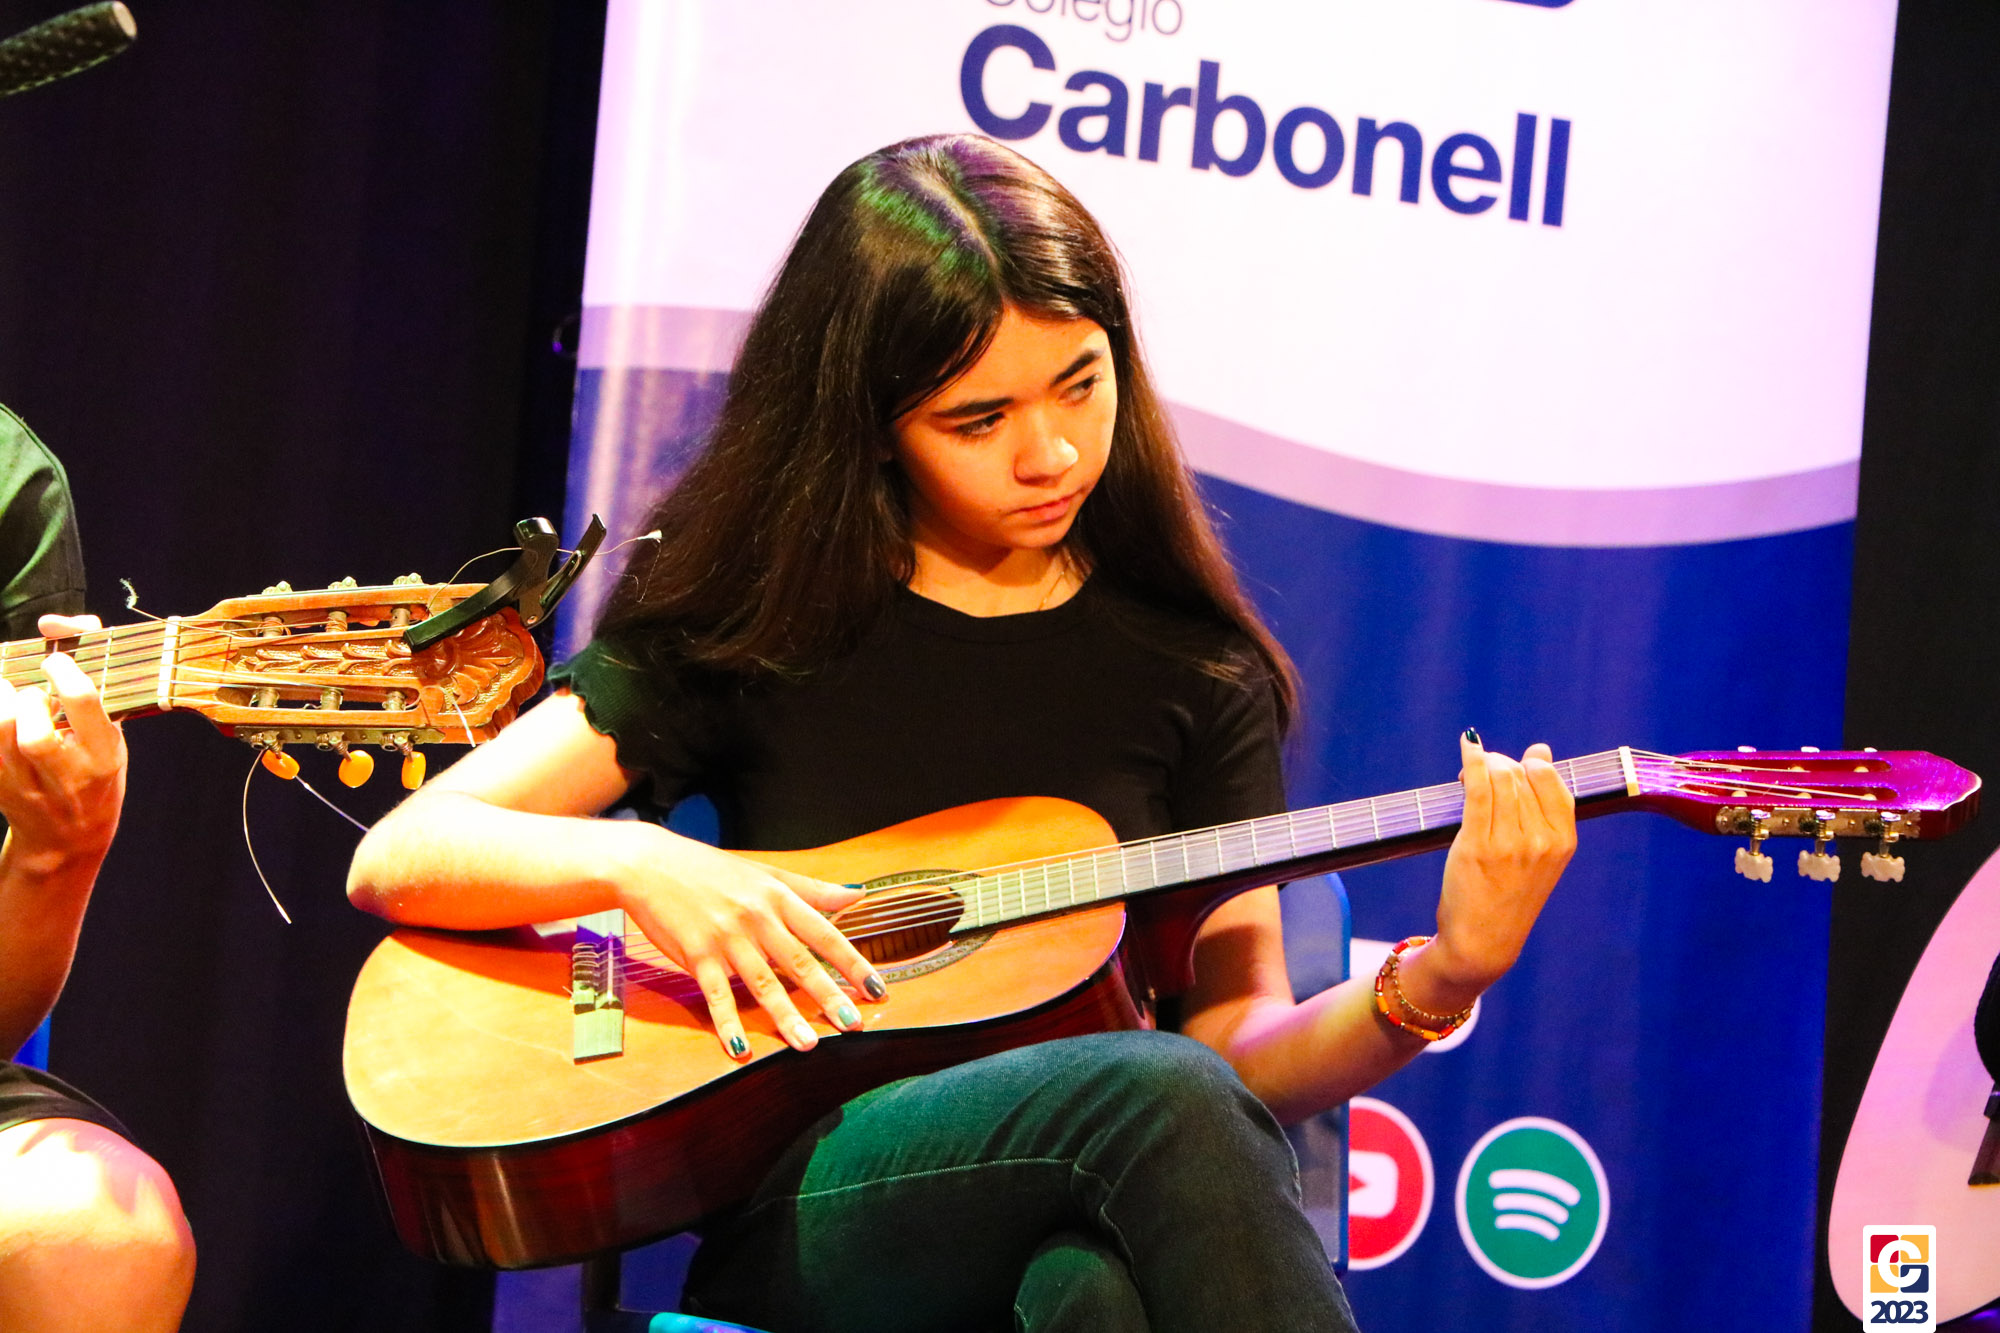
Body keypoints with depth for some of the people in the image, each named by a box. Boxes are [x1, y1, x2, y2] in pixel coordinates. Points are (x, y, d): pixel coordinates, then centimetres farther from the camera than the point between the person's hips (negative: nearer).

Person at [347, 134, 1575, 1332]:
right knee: (1155, 1093, -34)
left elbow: (1241, 1052, 7)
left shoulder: (1195, 676, 12)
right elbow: (396, 860, 4)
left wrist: (1440, 981, -12)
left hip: (1079, 1227, 1)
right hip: (790, 1209, -1)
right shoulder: (752, 629, 8)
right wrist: (637, 863, -15)